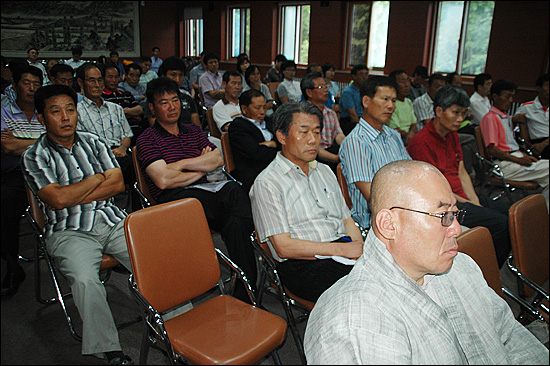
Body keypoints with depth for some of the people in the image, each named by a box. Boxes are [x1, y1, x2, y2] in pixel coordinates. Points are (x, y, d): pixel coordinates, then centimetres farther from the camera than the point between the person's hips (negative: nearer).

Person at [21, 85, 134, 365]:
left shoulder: (93, 142, 15)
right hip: (70, 231, -3)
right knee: (85, 280, -32)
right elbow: (57, 199, -11)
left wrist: (72, 196, -4)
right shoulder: (34, 157, 4)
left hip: (114, 222, 3)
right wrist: (97, 178, -1)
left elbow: (118, 184, 5)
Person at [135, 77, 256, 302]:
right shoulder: (147, 140, 8)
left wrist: (181, 164, -1)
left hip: (205, 190, 5)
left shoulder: (193, 131, 26)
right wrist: (202, 168, 2)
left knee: (233, 190, -32)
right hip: (174, 198, -5)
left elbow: (218, 159, 9)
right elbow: (163, 180, -9)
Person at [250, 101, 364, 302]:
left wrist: (360, 248, -3)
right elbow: (283, 247, -10)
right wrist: (343, 249, -14)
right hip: (304, 264, -7)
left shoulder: (325, 172, 21)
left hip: (342, 252, 7)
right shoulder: (267, 183, -3)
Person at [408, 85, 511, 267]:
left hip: (463, 196, 10)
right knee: (502, 223, -21)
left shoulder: (452, 135, 14)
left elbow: (461, 172, 15)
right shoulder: (421, 142, -15)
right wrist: (467, 204, -12)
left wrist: (475, 201, 1)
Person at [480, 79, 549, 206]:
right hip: (504, 165, -10)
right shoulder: (490, 118, -9)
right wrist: (518, 160, -18)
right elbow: (492, 149, -17)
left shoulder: (507, 117, 22)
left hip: (516, 158, 10)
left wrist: (525, 156, 11)